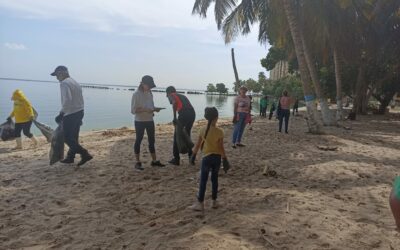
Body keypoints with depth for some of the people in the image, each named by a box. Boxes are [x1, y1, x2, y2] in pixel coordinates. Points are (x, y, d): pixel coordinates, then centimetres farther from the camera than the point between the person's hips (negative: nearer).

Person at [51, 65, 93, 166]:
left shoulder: (64, 83, -12)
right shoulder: (75, 82, 16)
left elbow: (67, 100, -27)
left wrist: (61, 113, -25)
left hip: (70, 114, -9)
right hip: (79, 112, 9)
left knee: (68, 138, -2)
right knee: (74, 137, 16)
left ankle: (85, 154, -8)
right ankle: (70, 157, 26)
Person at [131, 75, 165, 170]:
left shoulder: (150, 94, 7)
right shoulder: (136, 94, -11)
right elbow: (133, 110, -14)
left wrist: (155, 109, -4)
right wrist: (145, 110, -26)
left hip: (150, 120, 6)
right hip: (140, 121, -6)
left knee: (152, 140, 10)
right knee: (138, 140, 3)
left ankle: (154, 160, 20)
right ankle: (138, 162, 12)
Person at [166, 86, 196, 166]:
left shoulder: (172, 95, 13)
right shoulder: (182, 96, 34)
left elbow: (174, 103, -11)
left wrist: (174, 117, -15)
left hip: (184, 113, -6)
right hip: (192, 113, 7)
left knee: (177, 136, 6)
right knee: (187, 135, 23)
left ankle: (176, 159, 8)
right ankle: (191, 156, 25)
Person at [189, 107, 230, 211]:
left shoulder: (203, 130, -7)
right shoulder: (219, 131, -10)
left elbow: (197, 145, -1)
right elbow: (221, 147, -9)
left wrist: (193, 155, 11)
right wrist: (225, 160, -1)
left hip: (206, 157, -1)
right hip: (217, 157, 1)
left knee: (203, 181, 4)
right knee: (214, 179, 14)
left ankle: (200, 203, 6)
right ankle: (214, 202, 22)